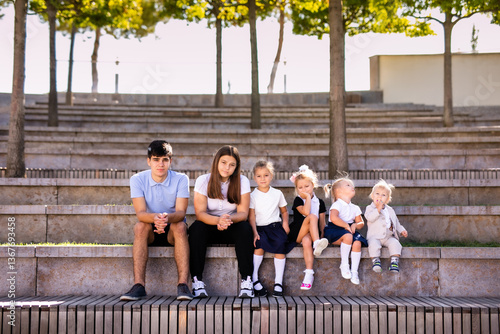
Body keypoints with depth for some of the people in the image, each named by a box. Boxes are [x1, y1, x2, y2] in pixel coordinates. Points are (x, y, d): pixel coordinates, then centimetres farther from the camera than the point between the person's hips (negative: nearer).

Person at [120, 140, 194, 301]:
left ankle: (183, 284, -40)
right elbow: (140, 213, -19)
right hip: (150, 231, 1)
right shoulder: (137, 179, -8)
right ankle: (139, 285, -37)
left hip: (173, 229, 0)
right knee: (140, 226, -32)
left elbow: (181, 212, -20)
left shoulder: (181, 179, -9)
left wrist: (168, 218, -44)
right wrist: (155, 218, -43)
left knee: (180, 226, -33)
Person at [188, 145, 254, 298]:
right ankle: (197, 280, -30)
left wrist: (230, 219, -36)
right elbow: (200, 213, -15)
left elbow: (243, 213, -12)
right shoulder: (203, 181, -6)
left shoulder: (242, 181, -5)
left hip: (232, 228, 0)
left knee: (245, 228, -32)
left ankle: (246, 280, -29)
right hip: (210, 226, 0)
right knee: (196, 228, -32)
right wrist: (217, 220, -37)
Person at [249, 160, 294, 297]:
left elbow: (284, 211, 23)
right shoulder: (252, 196, 6)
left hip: (275, 226, 1)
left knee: (281, 244, -29)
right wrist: (254, 232, -16)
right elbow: (251, 216, -2)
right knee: (261, 243, -33)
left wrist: (285, 222, 3)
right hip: (259, 228, -1)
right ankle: (254, 279, -23)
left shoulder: (277, 194, 12)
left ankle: (278, 282, -24)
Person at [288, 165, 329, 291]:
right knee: (312, 217, -27)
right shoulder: (298, 200, 4)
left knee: (306, 241, -35)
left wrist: (323, 236, 3)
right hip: (296, 234, -1)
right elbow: (306, 212, -16)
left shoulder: (319, 202, 13)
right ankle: (316, 244, -42)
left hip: (313, 233, 1)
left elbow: (322, 223, 14)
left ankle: (309, 274, -40)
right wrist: (308, 197, -7)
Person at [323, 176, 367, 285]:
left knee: (357, 243, -26)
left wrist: (355, 225, -5)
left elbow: (361, 223, 18)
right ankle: (344, 265, -21)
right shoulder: (337, 205, -7)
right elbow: (333, 218, -25)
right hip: (334, 231, -6)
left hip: (350, 230, 6)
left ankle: (354, 271, -17)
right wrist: (346, 226, -19)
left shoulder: (355, 208, 16)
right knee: (348, 236, -37)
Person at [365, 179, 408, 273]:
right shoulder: (370, 208, 4)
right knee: (373, 244, -34)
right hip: (374, 236, -3)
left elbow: (396, 222, 28)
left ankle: (394, 261, -22)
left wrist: (402, 230, 14)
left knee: (395, 243, -25)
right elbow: (369, 218, -17)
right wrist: (378, 209, -21)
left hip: (389, 237, 3)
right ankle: (375, 260, -26)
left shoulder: (390, 210, 18)